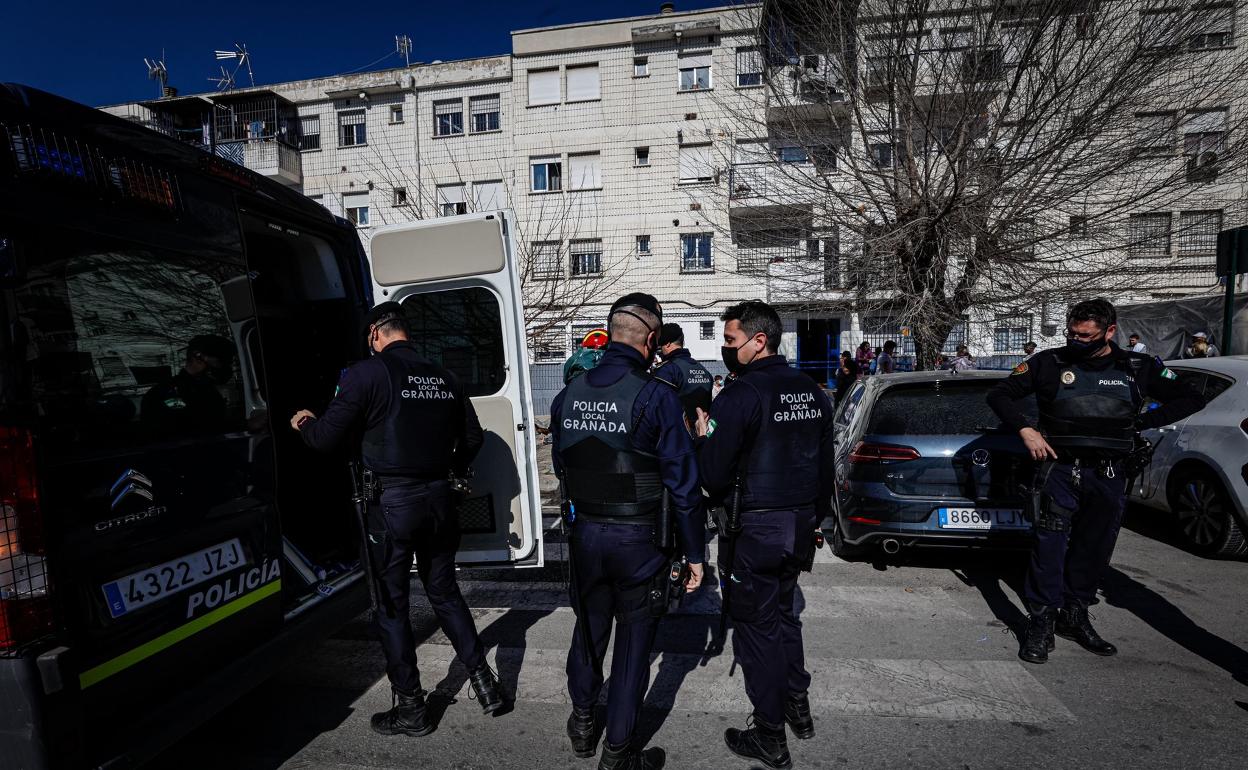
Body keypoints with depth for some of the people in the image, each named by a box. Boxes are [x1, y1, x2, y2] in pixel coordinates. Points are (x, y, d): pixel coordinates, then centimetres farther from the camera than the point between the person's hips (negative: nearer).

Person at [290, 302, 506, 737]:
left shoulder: (367, 373, -9)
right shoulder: (443, 377, 7)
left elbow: (327, 437, -8)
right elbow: (473, 436, 14)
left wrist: (304, 423, 14)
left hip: (392, 504, -5)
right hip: (439, 500, 5)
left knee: (392, 606, 9)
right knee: (445, 592, 20)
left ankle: (411, 708, 19)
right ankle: (483, 681, 22)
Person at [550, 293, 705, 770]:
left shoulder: (568, 394, 0)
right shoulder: (656, 396, -16)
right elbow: (683, 482, -14)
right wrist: (695, 553, -5)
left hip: (584, 533, 5)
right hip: (638, 539, -5)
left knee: (589, 627, 23)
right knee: (633, 640, 11)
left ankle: (583, 724, 42)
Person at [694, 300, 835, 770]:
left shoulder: (739, 396, -19)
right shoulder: (812, 393, 6)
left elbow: (713, 475, -19)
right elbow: (826, 467, 13)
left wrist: (704, 436, -1)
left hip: (754, 531, -7)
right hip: (799, 527, 8)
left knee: (756, 626, 7)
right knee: (782, 612, 25)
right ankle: (798, 708, 38)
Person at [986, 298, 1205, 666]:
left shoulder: (1139, 368, 5)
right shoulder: (1049, 363, -1)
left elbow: (1190, 399, 13)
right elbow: (1000, 394, 2)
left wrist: (1140, 423, 0)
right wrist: (1025, 430, -10)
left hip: (1109, 477, 3)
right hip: (1059, 470, -3)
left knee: (1093, 551, 11)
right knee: (1050, 545, -7)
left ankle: (1074, 617, 28)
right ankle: (1041, 622, 3)